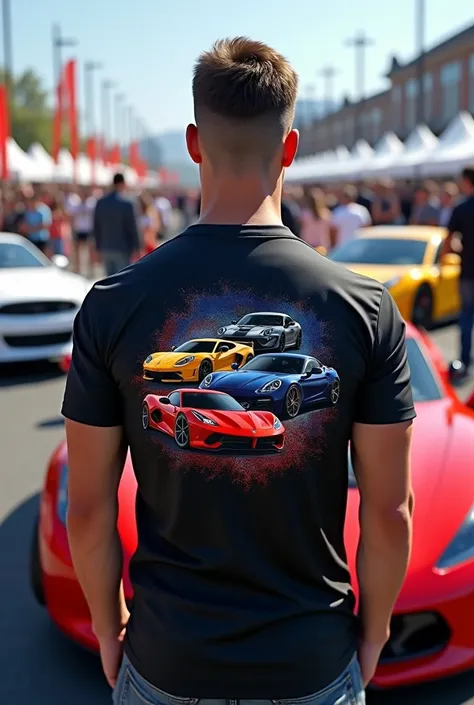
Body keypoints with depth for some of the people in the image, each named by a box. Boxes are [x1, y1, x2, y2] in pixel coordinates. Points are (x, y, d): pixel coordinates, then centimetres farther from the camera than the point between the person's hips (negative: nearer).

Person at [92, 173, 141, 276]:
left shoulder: (100, 203, 4)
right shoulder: (126, 204, -13)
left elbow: (96, 227, 9)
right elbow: (132, 228, -10)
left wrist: (98, 247, 16)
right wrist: (137, 248, -3)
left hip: (106, 248, 5)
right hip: (122, 249, -5)